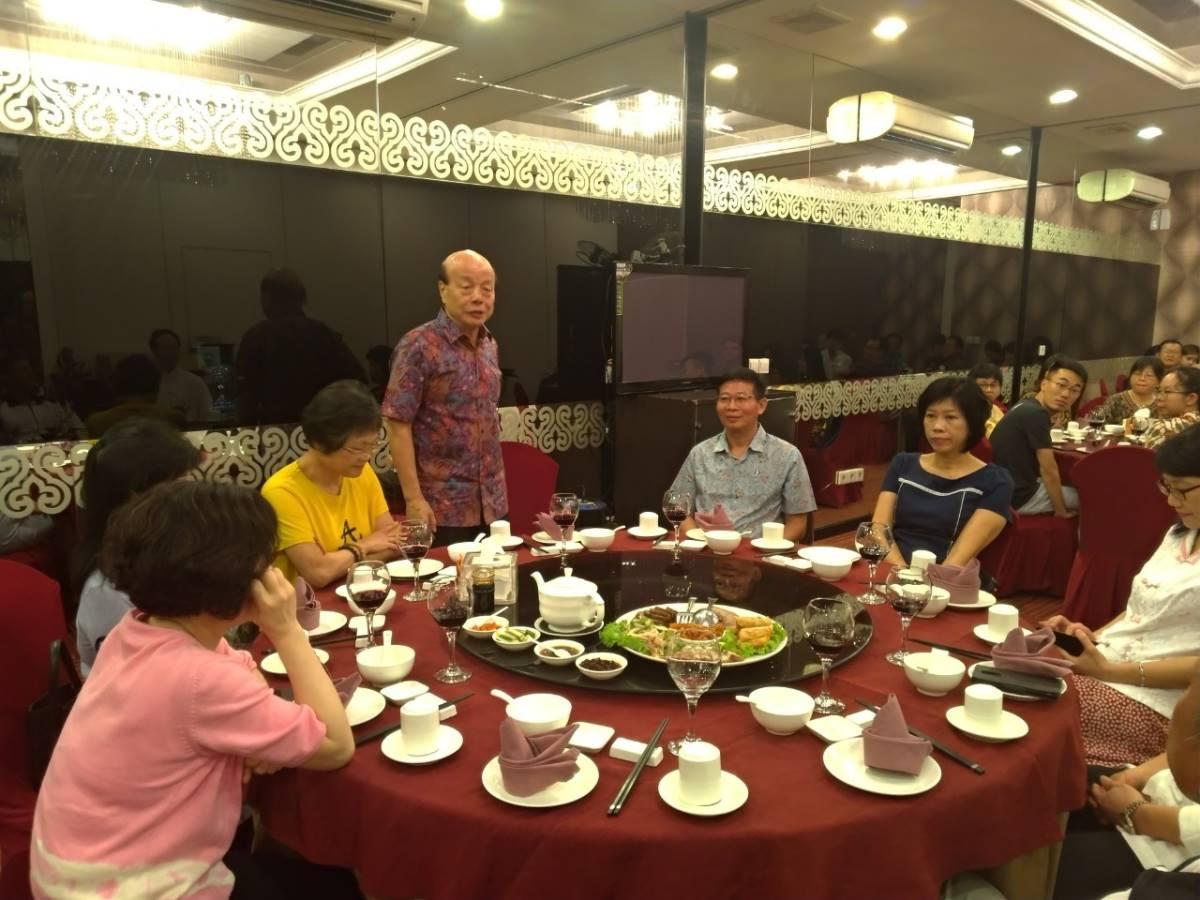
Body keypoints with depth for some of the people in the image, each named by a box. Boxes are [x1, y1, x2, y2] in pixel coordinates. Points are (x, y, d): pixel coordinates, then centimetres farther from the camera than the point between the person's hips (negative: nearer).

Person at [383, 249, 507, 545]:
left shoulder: (490, 346, 9)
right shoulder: (419, 346, -12)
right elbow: (398, 425, -14)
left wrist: (497, 486, 13)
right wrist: (413, 499, -18)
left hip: (492, 503, 6)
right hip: (443, 508, -6)